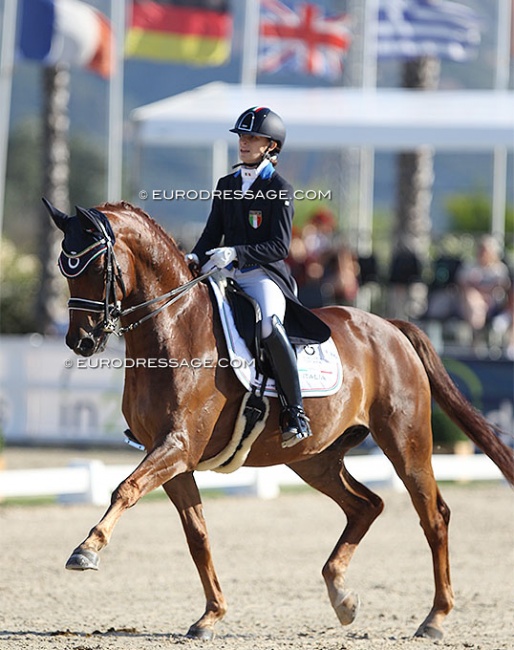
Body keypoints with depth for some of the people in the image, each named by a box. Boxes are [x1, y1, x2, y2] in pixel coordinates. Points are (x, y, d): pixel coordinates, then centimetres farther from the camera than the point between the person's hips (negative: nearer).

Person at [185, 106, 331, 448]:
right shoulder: (227, 185, 15)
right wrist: (195, 258, -7)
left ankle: (295, 413, -28)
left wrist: (235, 253, -23)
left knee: (269, 325, -37)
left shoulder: (279, 189, -4)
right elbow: (212, 234, 15)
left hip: (266, 276, -7)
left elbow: (279, 247, -11)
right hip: (228, 277, 7)